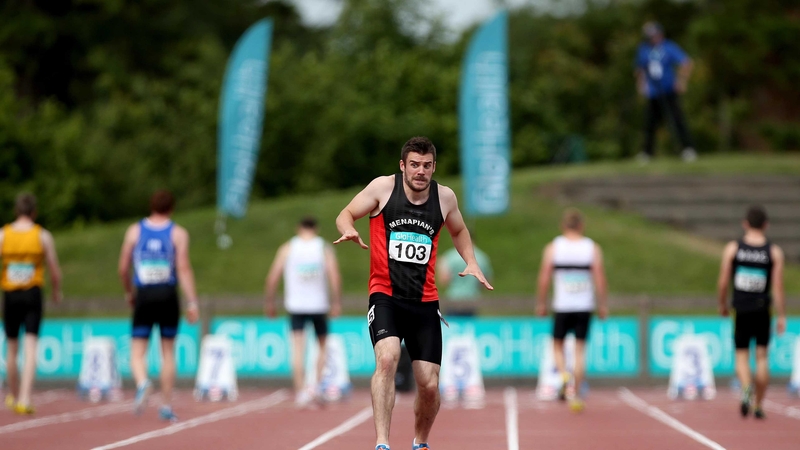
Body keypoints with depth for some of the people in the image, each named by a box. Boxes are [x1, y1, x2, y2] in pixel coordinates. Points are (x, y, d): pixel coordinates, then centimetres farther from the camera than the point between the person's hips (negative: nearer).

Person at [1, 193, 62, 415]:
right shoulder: (43, 236, -2)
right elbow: (55, 271, 0)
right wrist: (56, 292, 17)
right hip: (33, 295, -2)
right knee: (30, 348, -6)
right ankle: (24, 399, -19)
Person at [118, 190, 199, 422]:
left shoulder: (134, 231, 6)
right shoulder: (178, 233, 1)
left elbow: (123, 268, 7)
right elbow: (184, 268, -8)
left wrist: (129, 293, 23)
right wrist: (192, 302, -8)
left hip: (143, 297, 0)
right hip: (168, 296, 0)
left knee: (138, 352, 2)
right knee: (168, 352, 11)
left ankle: (142, 383, -30)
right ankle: (166, 406, 12)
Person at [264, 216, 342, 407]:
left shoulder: (287, 249, 5)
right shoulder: (325, 249, 3)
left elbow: (272, 277, 1)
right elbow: (335, 277, -9)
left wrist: (269, 302, 8)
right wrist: (337, 302, -6)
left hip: (295, 305, 0)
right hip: (319, 305, 0)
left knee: (298, 348, -2)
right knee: (323, 345, 15)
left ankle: (300, 391, -11)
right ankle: (318, 384, 2)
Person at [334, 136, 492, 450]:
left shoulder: (445, 197, 3)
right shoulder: (383, 187, -6)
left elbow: (458, 230, 23)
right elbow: (345, 215, 3)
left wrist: (471, 262, 7)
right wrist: (349, 230, -20)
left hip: (424, 301, 3)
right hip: (385, 295, -3)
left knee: (429, 385, 2)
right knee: (387, 358, -30)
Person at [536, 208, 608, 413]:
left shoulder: (552, 248, 0)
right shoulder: (593, 248, 0)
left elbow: (544, 277, -3)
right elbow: (600, 277, -4)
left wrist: (541, 303, 6)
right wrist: (603, 305, 2)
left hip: (561, 306, 0)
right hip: (585, 306, 0)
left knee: (558, 344, 15)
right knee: (580, 349, 6)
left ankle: (564, 375, -14)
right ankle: (577, 395, 4)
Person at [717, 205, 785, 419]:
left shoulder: (732, 248, -2)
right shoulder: (774, 252, -3)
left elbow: (722, 283, -2)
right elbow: (778, 287, -7)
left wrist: (722, 305, 15)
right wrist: (782, 316, -3)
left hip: (741, 310, 0)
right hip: (763, 310, 0)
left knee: (742, 356, 7)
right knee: (761, 357, 9)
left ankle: (746, 389, -23)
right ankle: (759, 406, 11)